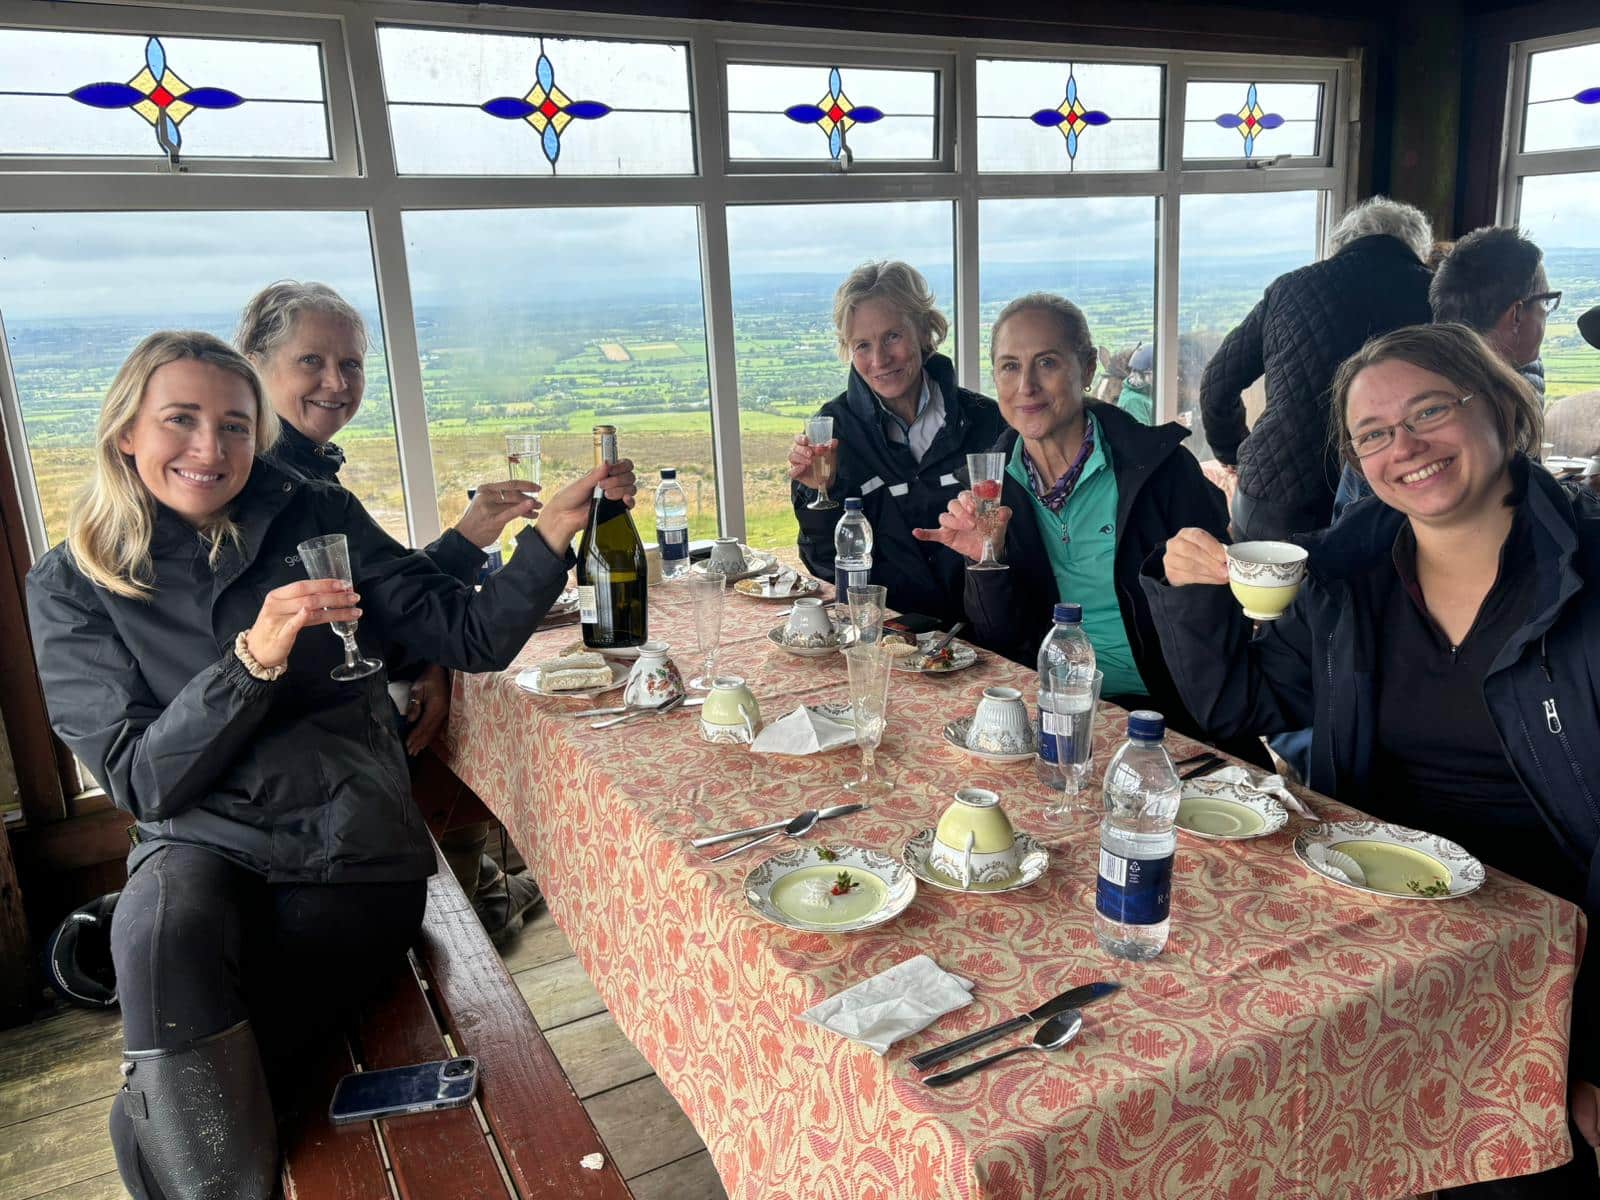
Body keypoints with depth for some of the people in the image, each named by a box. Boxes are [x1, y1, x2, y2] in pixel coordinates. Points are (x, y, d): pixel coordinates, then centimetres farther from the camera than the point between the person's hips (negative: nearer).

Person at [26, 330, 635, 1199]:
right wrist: (255, 657, -20)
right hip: (200, 847, 1)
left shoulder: (316, 522, 4)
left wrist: (553, 533, -15)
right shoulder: (71, 587, 2)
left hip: (352, 851, -1)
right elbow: (140, 781, -6)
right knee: (161, 927, -33)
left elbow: (471, 639, -1)